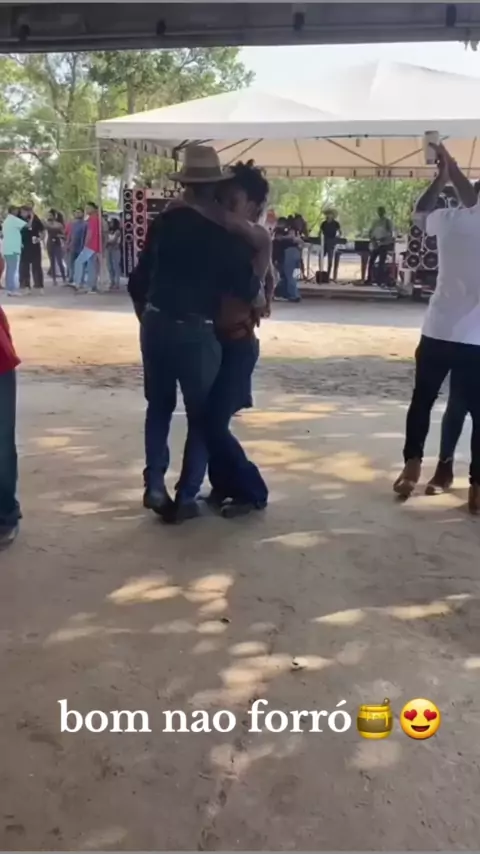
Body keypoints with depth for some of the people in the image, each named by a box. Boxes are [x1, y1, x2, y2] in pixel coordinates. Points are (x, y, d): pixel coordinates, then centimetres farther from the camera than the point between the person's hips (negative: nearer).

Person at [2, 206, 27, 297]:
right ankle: (12, 290, -8)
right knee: (13, 270, -7)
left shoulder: (6, 220, 20)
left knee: (9, 269, 10)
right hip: (13, 249, -9)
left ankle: (9, 289, 11)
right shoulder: (13, 219, -9)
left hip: (7, 249, 9)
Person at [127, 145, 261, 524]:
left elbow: (139, 279, 9)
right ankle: (186, 497, 11)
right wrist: (257, 281, 19)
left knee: (159, 406, 22)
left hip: (156, 325, 4)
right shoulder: (227, 233, -5)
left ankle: (155, 484, 11)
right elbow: (247, 290, -3)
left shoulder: (164, 222, 5)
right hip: (196, 332, -4)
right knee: (201, 415, 12)